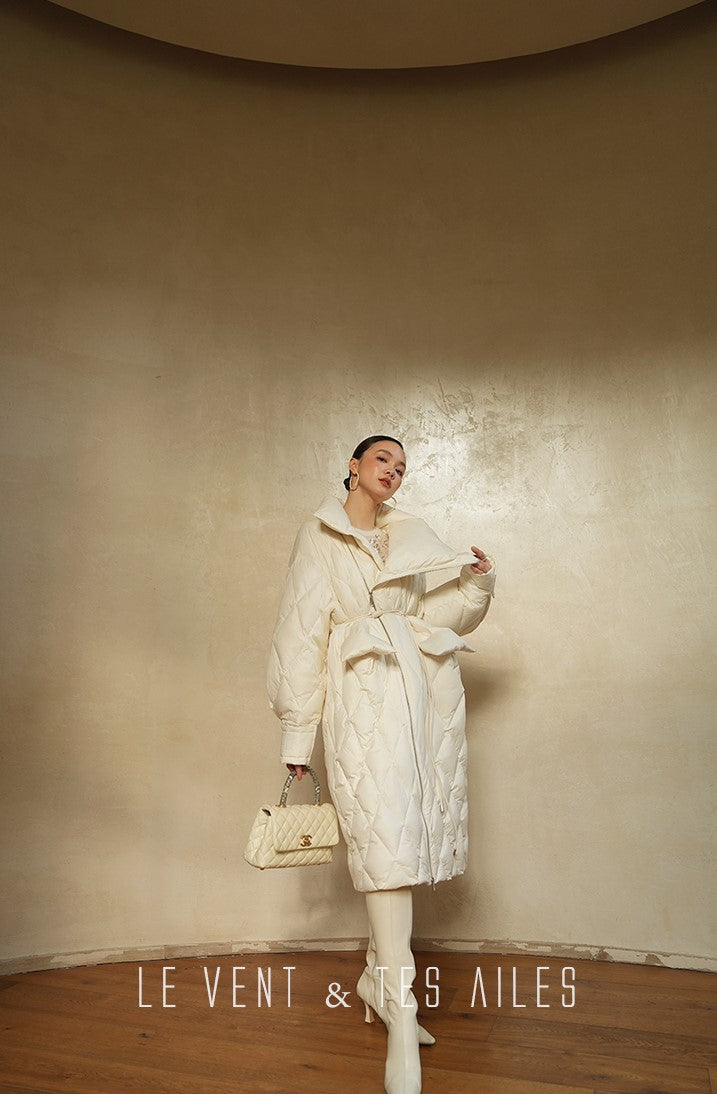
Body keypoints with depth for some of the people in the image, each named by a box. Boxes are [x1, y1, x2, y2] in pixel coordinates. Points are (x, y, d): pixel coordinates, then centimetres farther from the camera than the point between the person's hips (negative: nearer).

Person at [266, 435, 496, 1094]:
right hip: (364, 692, -4)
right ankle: (401, 1016, -8)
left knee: (411, 833, 7)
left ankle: (378, 977, 26)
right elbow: (302, 633, 4)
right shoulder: (319, 536, 8)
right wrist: (298, 731, 1)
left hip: (427, 685, 5)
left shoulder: (410, 533, 19)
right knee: (384, 834, -13)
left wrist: (476, 583, 1)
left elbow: (427, 611, 18)